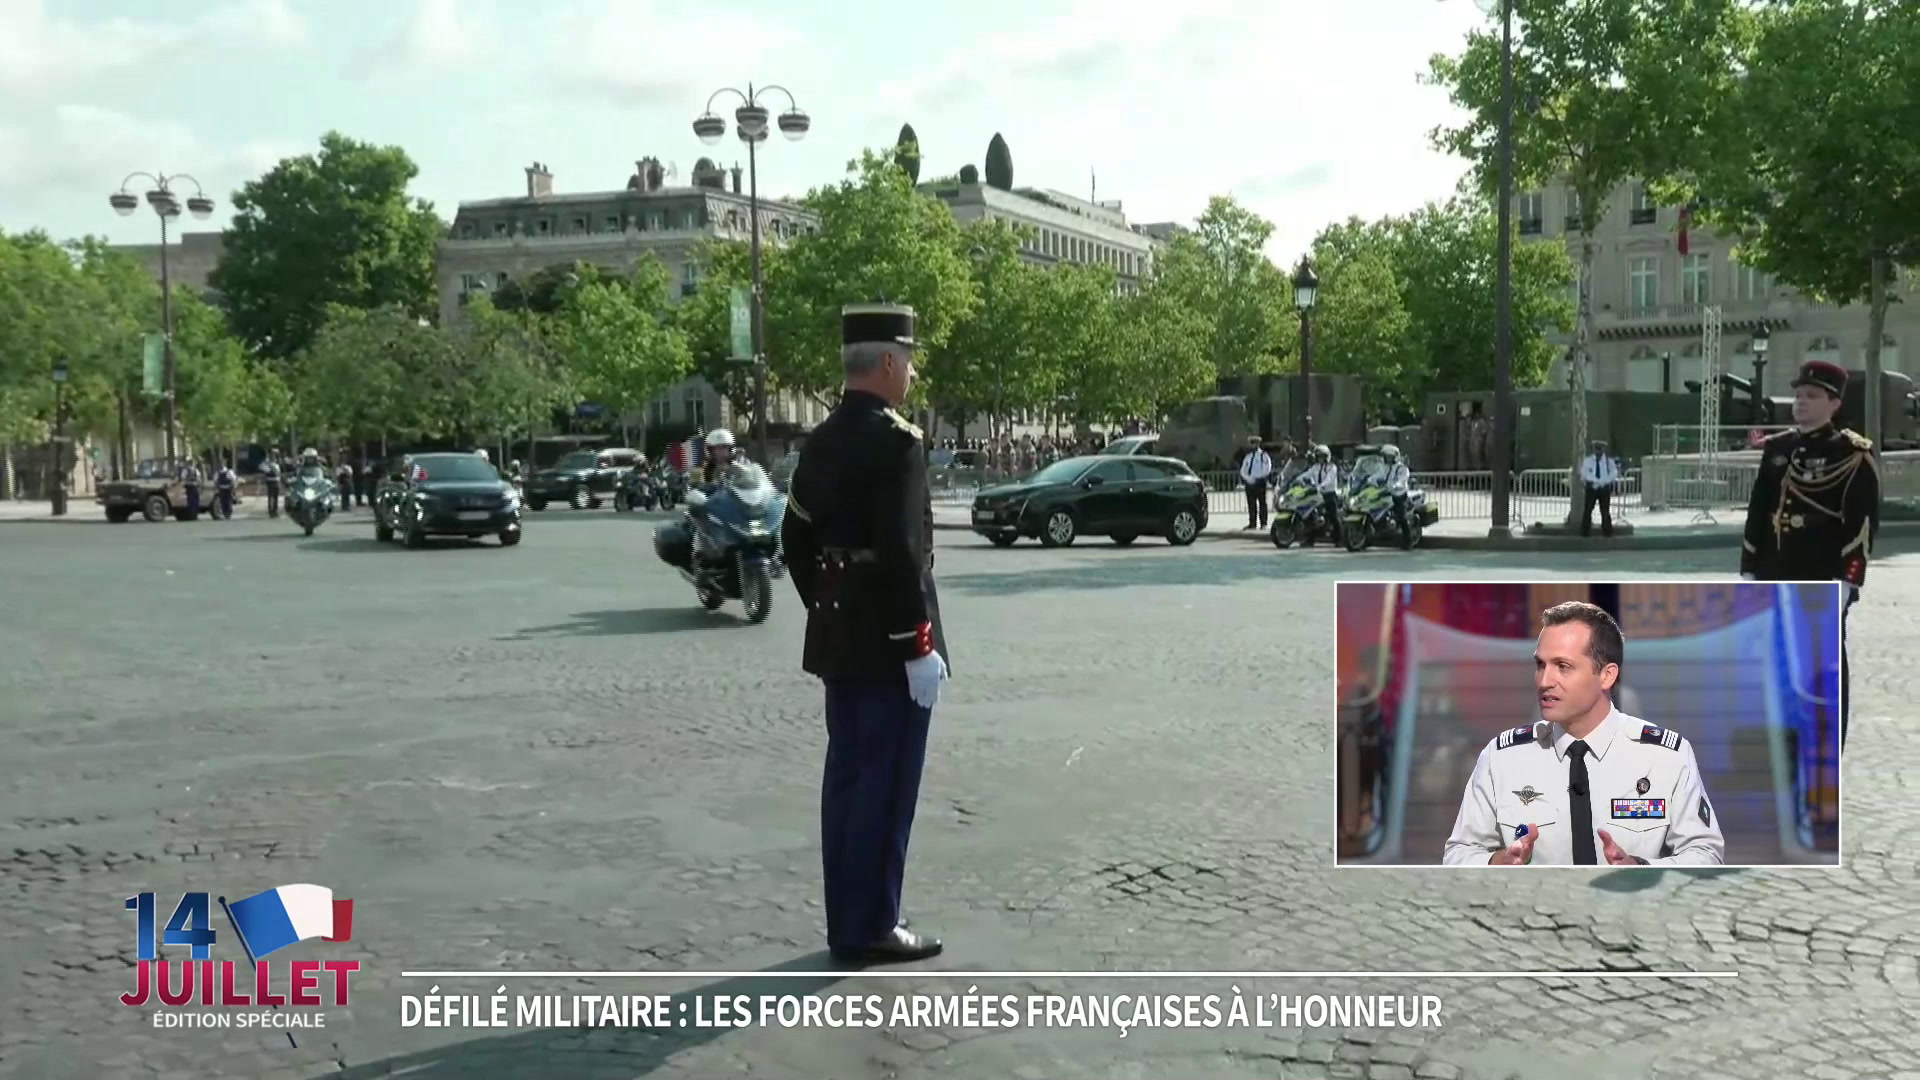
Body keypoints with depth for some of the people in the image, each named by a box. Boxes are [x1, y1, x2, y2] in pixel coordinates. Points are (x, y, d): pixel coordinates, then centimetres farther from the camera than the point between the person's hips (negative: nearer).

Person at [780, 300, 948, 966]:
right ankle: (871, 930, 7)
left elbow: (795, 539, 15)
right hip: (887, 643, -9)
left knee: (848, 777, 13)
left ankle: (847, 923, 22)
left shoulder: (823, 439, 10)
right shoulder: (897, 440, -17)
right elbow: (900, 555, -23)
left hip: (839, 640, 9)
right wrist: (919, 646, -19)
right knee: (886, 783, -1)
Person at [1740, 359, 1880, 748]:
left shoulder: (1853, 454, -6)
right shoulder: (1776, 448, 12)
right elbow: (1758, 511, 15)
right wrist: (1749, 568, 11)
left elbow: (1864, 522, -11)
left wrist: (1847, 580, -16)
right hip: (1774, 578, 6)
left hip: (1823, 582, -6)